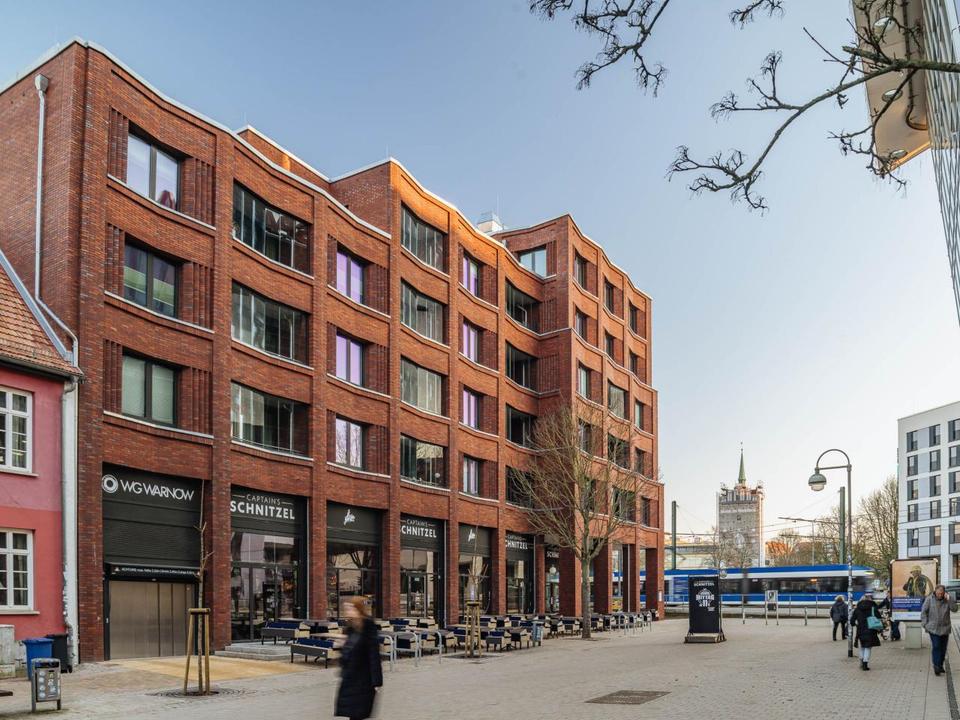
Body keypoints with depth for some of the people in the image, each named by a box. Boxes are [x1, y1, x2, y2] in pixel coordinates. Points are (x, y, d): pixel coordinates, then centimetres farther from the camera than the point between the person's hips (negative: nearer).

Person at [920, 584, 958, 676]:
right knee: (936, 646, -11)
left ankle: (940, 665, 20)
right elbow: (923, 612, -1)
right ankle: (936, 666, -9)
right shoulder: (929, 599, -5)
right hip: (933, 628, -3)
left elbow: (954, 609, -11)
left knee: (943, 648, 8)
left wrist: (949, 599, -19)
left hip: (945, 628, 3)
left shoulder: (947, 599, 1)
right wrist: (925, 624, -7)